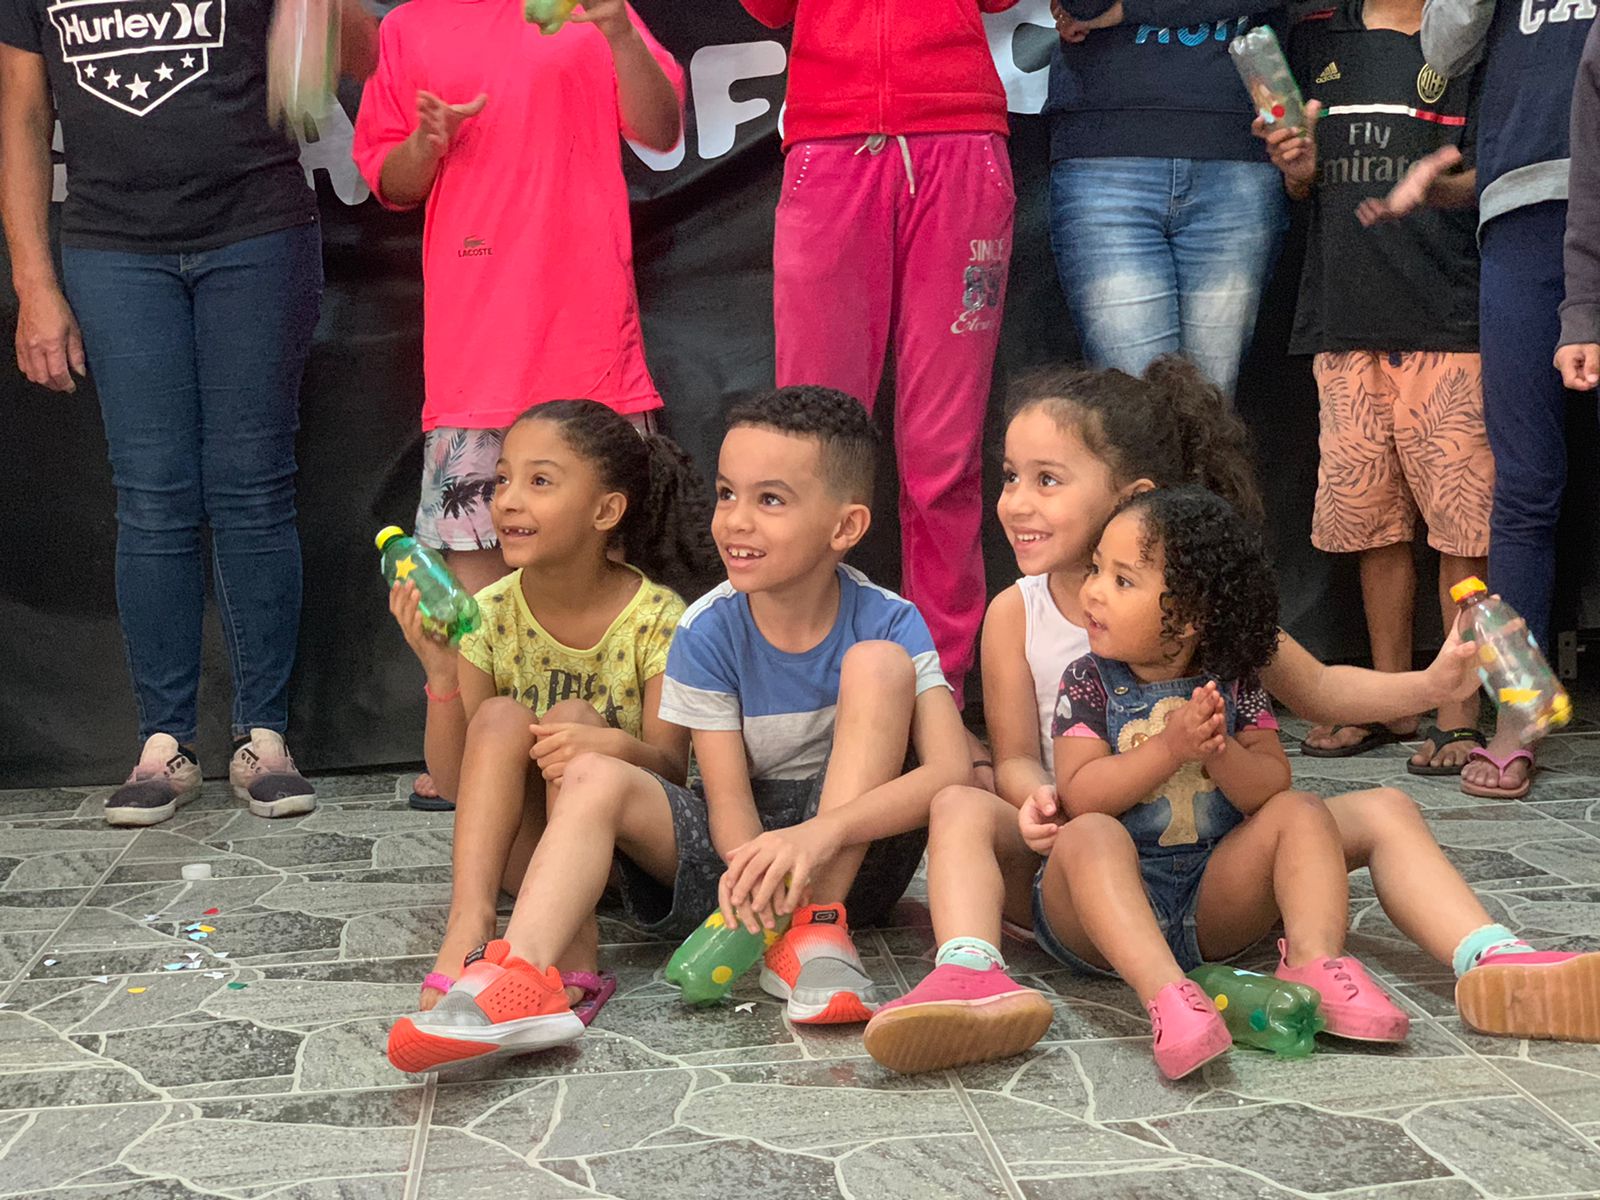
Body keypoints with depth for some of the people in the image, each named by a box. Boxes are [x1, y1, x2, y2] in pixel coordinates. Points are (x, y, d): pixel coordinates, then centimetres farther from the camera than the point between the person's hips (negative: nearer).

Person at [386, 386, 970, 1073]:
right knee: (595, 776, -21)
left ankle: (818, 929, -24)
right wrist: (755, 867, -39)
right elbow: (729, 801, -13)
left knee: (879, 661, -23)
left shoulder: (888, 622, -13)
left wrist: (821, 834, -42)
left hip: (857, 853, -2)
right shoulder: (707, 632, -9)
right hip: (745, 841, 2)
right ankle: (521, 978, -43)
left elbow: (951, 772, -26)